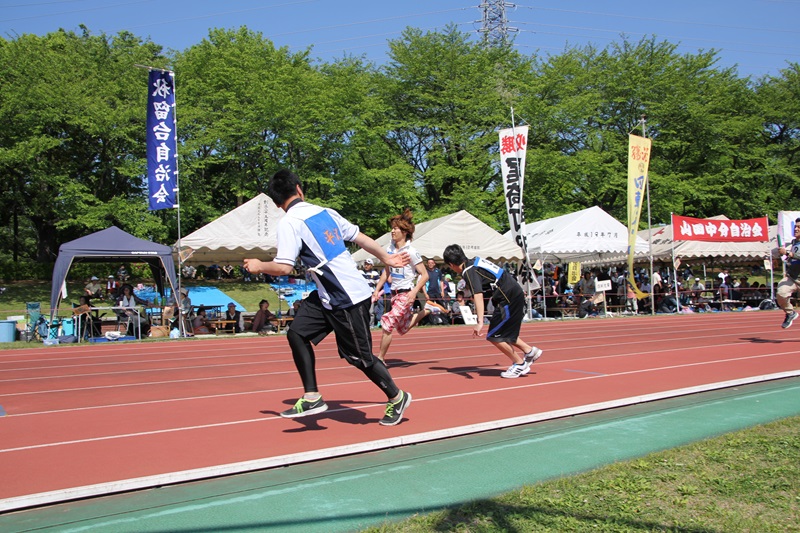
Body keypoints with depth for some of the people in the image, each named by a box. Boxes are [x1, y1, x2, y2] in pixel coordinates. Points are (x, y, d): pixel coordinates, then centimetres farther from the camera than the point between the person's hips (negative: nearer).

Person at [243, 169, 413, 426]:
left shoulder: (289, 223, -13)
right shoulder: (326, 212, 8)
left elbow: (283, 267, -20)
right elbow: (360, 237, 14)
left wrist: (258, 266, 1)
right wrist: (386, 258, 27)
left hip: (348, 299, -9)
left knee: (358, 356, 5)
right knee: (297, 333, 8)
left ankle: (397, 398, 24)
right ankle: (312, 398, 13)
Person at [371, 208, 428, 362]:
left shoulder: (411, 252, -14)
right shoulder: (389, 249, 5)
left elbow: (424, 275, -12)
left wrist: (415, 291, -24)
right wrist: (377, 290, 12)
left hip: (406, 294, -8)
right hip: (394, 292, 8)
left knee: (387, 324, -15)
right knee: (403, 327, 19)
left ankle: (380, 358, 0)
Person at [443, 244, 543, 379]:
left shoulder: (468, 272, -15)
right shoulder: (475, 262, 14)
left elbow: (478, 295, -29)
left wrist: (480, 322, -37)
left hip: (509, 299, -10)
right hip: (516, 295, 10)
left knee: (493, 336, -1)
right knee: (503, 334, 20)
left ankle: (520, 364, 10)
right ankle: (530, 351, 25)